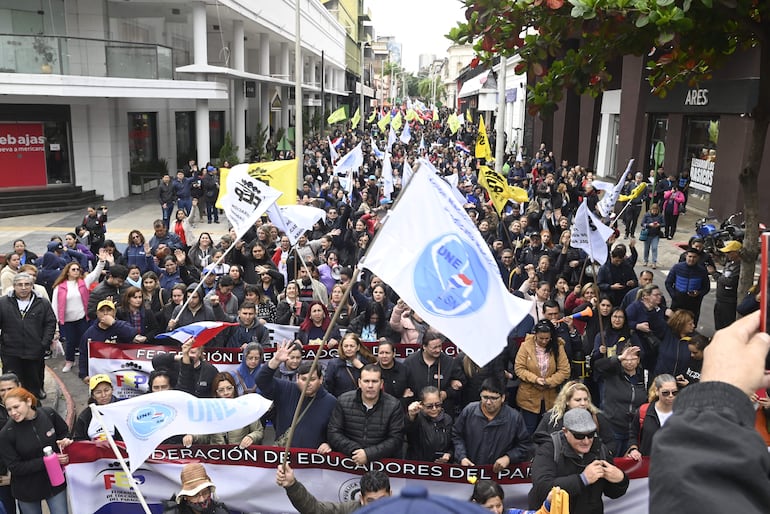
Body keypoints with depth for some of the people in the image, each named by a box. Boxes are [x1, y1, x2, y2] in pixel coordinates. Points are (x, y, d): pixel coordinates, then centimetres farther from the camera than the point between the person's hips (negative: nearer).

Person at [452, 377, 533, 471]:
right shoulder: (469, 411, -6)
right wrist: (462, 457, -5)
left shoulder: (514, 417, -10)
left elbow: (526, 445, 0)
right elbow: (456, 435, 8)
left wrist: (508, 458, -13)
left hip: (500, 472, 0)